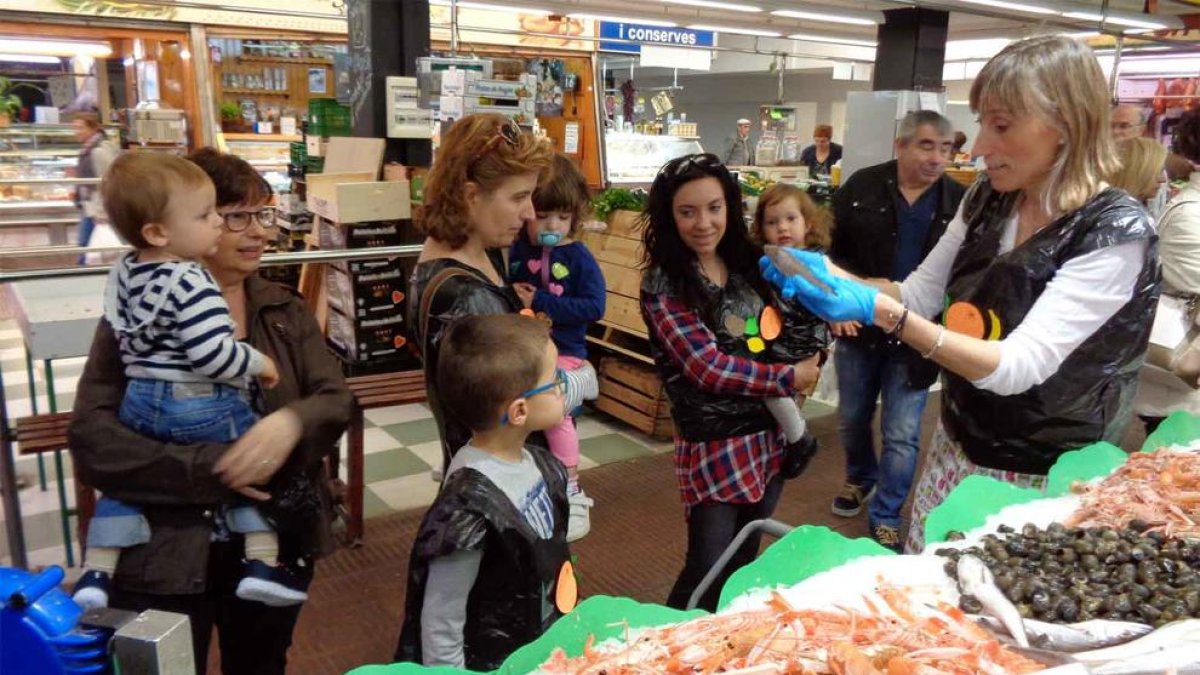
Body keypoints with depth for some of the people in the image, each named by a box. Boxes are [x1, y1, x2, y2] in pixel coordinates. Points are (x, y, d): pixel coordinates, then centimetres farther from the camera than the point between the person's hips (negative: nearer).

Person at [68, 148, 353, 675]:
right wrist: (213, 468, -26)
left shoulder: (287, 311, 4)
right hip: (166, 557, -4)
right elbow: (92, 438, -16)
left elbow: (337, 401, -6)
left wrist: (293, 422, -28)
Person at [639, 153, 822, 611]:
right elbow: (707, 367, -20)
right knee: (709, 571, 1)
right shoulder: (663, 284, -14)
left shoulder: (748, 263, 5)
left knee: (745, 562, 19)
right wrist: (789, 378, -13)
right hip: (714, 444, -6)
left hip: (770, 434, 6)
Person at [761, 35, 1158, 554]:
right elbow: (920, 296, 4)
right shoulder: (988, 199, -3)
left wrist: (880, 312, -39)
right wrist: (829, 274, -13)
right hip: (955, 450, 6)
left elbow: (1017, 366, -30)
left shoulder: (1118, 232, -22)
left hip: (1042, 481, -5)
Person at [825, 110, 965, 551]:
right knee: (852, 419, 18)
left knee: (901, 435, 3)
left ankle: (885, 518, 22)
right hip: (858, 328, 1)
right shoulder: (861, 188, -5)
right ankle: (860, 479, 47)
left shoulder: (958, 202, -4)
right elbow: (829, 248, 0)